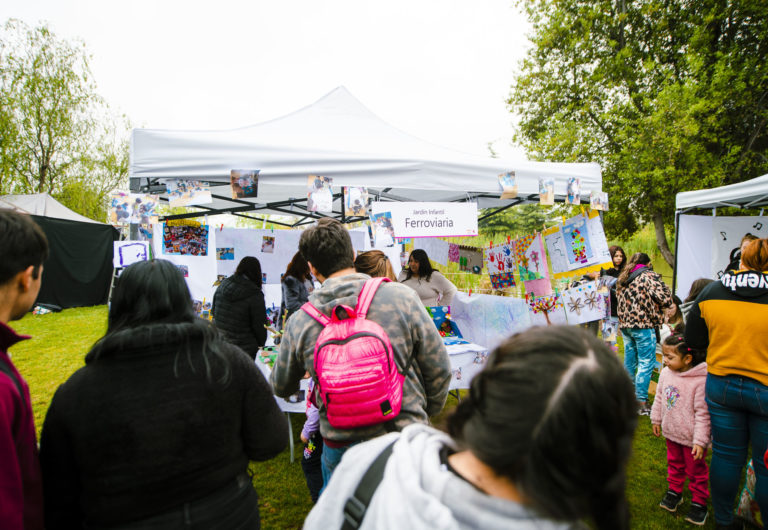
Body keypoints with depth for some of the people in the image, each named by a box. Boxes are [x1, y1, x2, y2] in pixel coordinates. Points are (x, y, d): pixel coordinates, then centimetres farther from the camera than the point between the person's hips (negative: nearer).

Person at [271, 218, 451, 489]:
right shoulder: (401, 297, -14)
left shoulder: (299, 323, -10)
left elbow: (281, 387, 7)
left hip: (339, 448, 1)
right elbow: (439, 370, -8)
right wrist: (424, 413, 11)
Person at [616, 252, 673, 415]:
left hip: (624, 325, 7)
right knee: (646, 363, -2)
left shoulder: (622, 278, 15)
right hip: (643, 325, -7)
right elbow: (664, 298, -15)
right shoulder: (649, 276, -6)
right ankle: (641, 402, -2)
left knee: (630, 360, 17)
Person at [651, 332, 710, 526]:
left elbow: (703, 414, -22)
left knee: (696, 470, 14)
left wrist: (700, 440, -18)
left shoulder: (700, 380, -28)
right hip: (671, 431, 6)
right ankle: (674, 491, 42)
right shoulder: (666, 373, -8)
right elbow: (659, 397, 8)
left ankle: (699, 501, 32)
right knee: (674, 463, 23)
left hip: (691, 437, -6)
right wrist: (656, 419, 15)